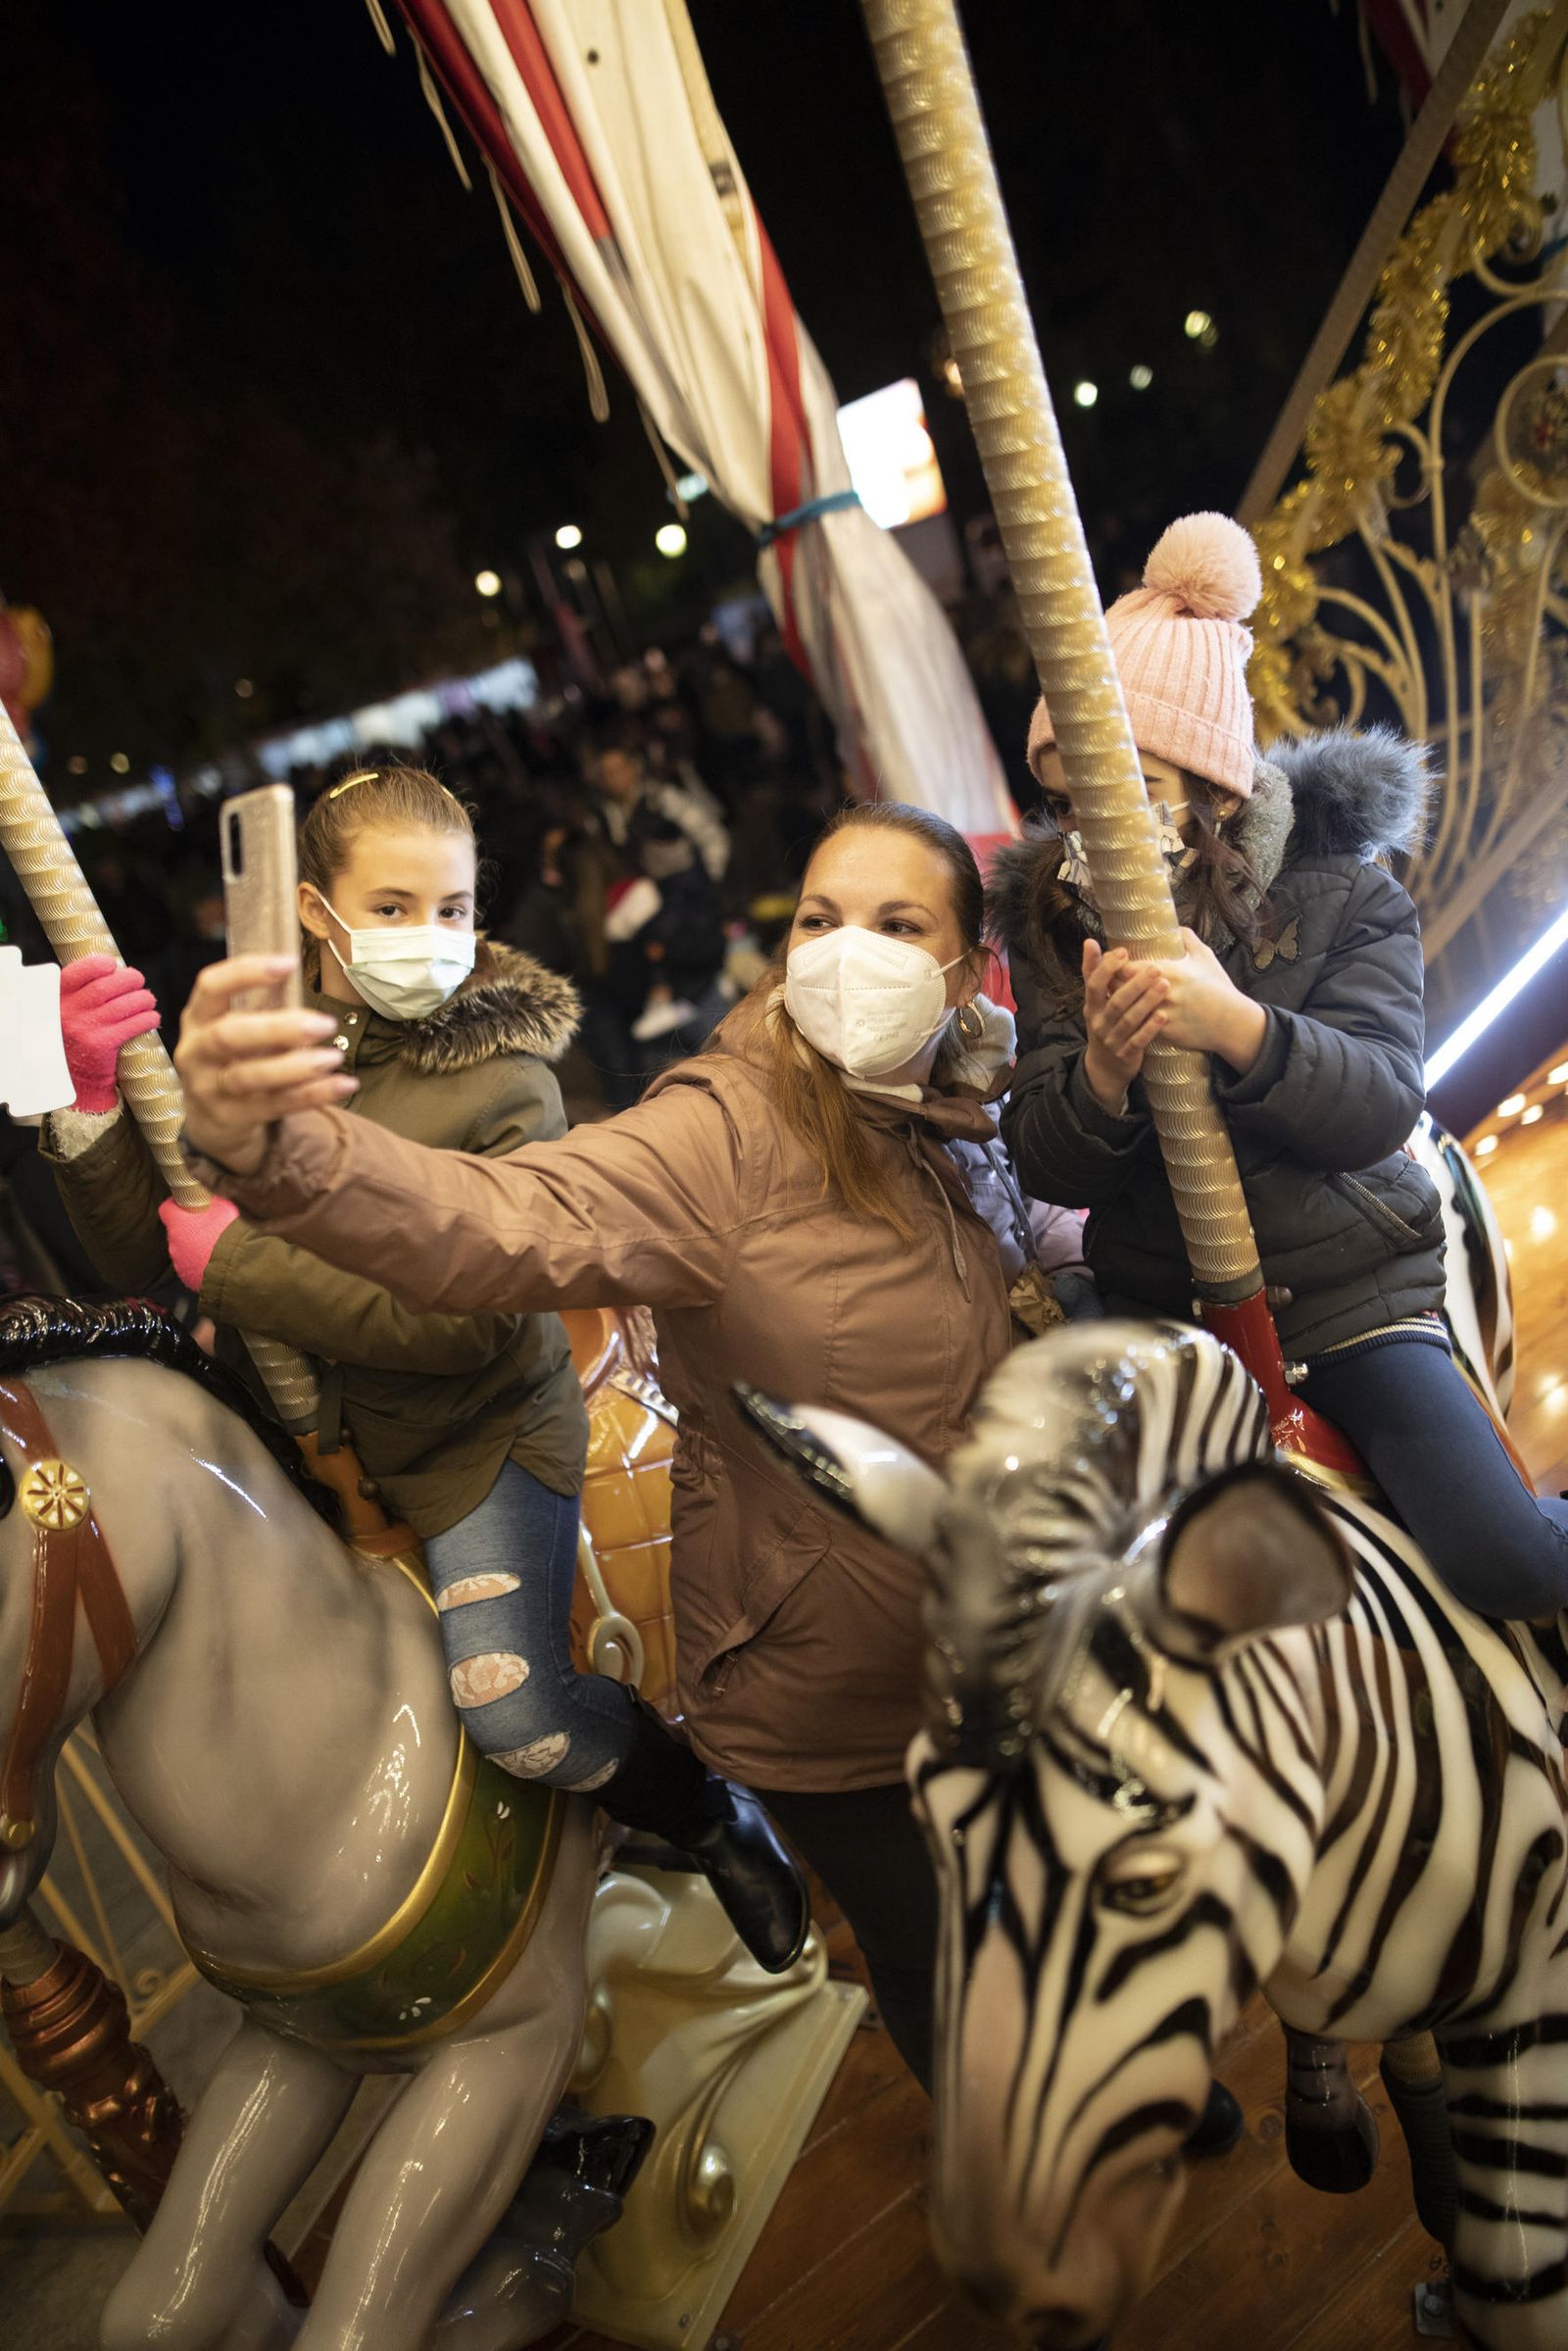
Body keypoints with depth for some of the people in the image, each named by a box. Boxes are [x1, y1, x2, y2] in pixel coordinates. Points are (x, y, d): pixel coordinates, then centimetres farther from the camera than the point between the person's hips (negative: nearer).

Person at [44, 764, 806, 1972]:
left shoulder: (508, 1083, -17)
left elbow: (467, 1320, -26)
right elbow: (139, 1252, -4)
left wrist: (237, 1259, -24)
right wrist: (95, 1100, -20)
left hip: (477, 1432, -5)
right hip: (295, 1423, 6)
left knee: (511, 1708, -17)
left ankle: (720, 1817, 15)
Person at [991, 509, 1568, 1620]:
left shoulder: (1343, 894, -9)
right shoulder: (1054, 922, -4)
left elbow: (1381, 1104, -21)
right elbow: (1048, 1166, -10)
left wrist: (1238, 1026, -40)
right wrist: (1101, 1071, -34)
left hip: (1351, 1291, -2)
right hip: (1159, 1308, 3)